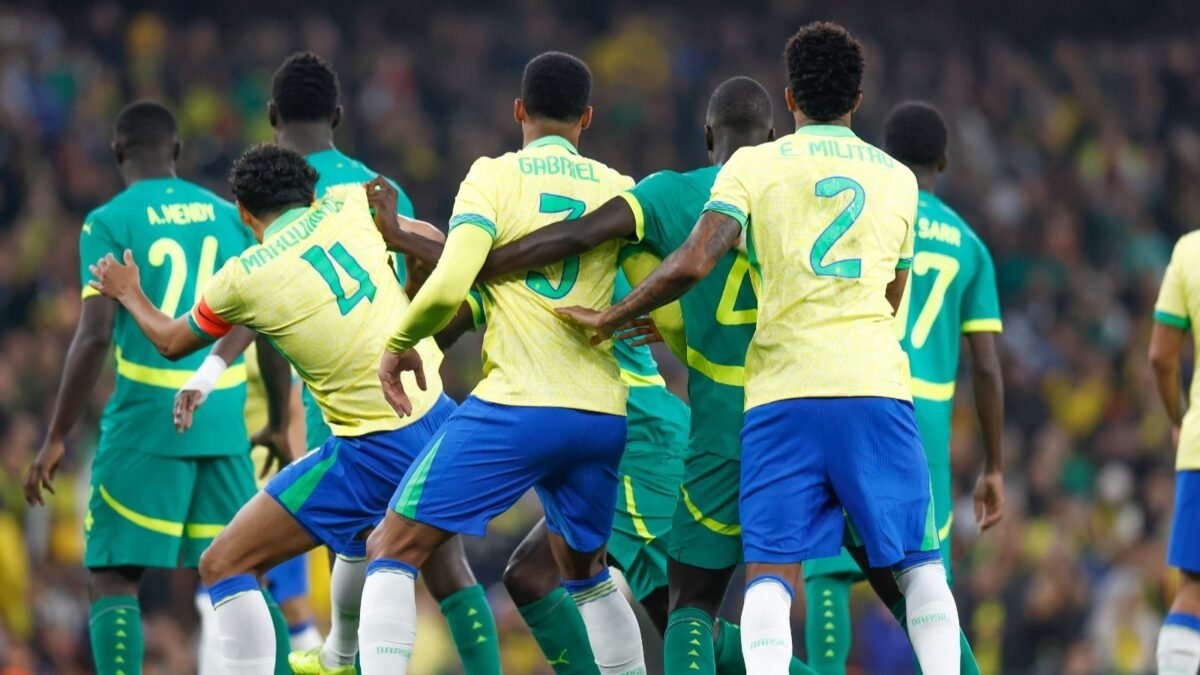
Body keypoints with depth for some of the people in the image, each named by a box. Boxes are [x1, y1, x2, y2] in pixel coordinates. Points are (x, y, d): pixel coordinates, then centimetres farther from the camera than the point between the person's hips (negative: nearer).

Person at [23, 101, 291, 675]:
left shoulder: (109, 223, -3)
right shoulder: (230, 217, 10)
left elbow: (95, 334, -11)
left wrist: (56, 438, -6)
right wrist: (278, 423, 22)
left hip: (146, 421, -4)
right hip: (224, 423, 4)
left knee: (113, 579, -1)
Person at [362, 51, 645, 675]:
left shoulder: (494, 176, -1)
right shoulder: (619, 190, 11)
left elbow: (448, 286, -12)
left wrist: (399, 344, 4)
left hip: (517, 406, -5)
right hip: (603, 414, 5)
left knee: (392, 552, 1)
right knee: (584, 571, 28)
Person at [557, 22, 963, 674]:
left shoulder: (753, 165, 5)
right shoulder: (898, 179, 16)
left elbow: (692, 264, -7)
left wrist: (610, 319, 5)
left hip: (783, 388, -2)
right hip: (875, 381, 2)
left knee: (771, 568, -4)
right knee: (919, 564, 9)